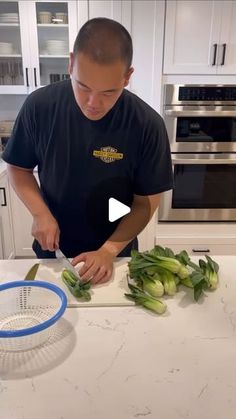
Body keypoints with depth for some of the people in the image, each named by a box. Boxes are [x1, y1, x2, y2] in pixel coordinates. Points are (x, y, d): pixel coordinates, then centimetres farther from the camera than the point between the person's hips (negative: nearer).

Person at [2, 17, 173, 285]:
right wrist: (41, 213, -18)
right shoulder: (39, 106, -16)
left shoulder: (147, 125, -20)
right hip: (51, 248, 3)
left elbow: (147, 201, -13)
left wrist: (109, 250, -22)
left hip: (115, 254, -2)